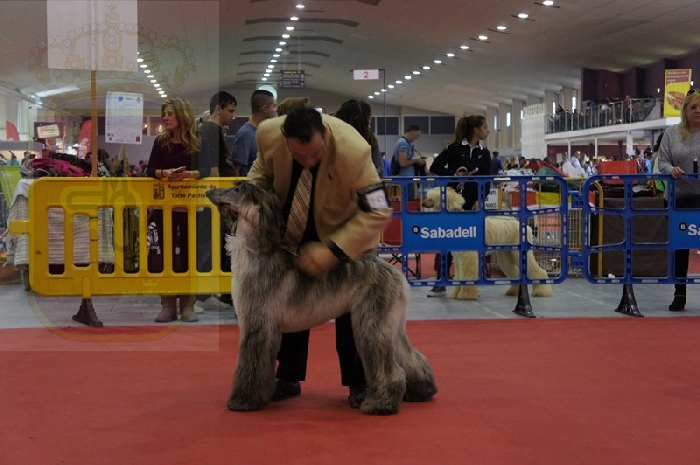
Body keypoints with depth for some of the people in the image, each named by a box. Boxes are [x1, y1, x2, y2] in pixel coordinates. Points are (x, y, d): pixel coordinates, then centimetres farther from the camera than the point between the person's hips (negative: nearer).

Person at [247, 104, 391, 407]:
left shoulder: (353, 151, -38)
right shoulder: (268, 134, -26)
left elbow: (376, 212, -32)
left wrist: (332, 252, -38)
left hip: (345, 230, -3)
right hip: (292, 229, 4)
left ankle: (359, 383, 12)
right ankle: (289, 377, 21)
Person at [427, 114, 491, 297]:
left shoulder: (484, 153, 7)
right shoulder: (454, 148, -4)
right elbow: (435, 167, -5)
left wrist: (480, 200, -9)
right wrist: (454, 174, -16)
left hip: (472, 202, 3)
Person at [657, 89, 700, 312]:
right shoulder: (672, 133, 5)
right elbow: (662, 162, 4)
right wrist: (671, 170, -17)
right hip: (678, 198, 2)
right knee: (679, 247, 9)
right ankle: (679, 294, 20)